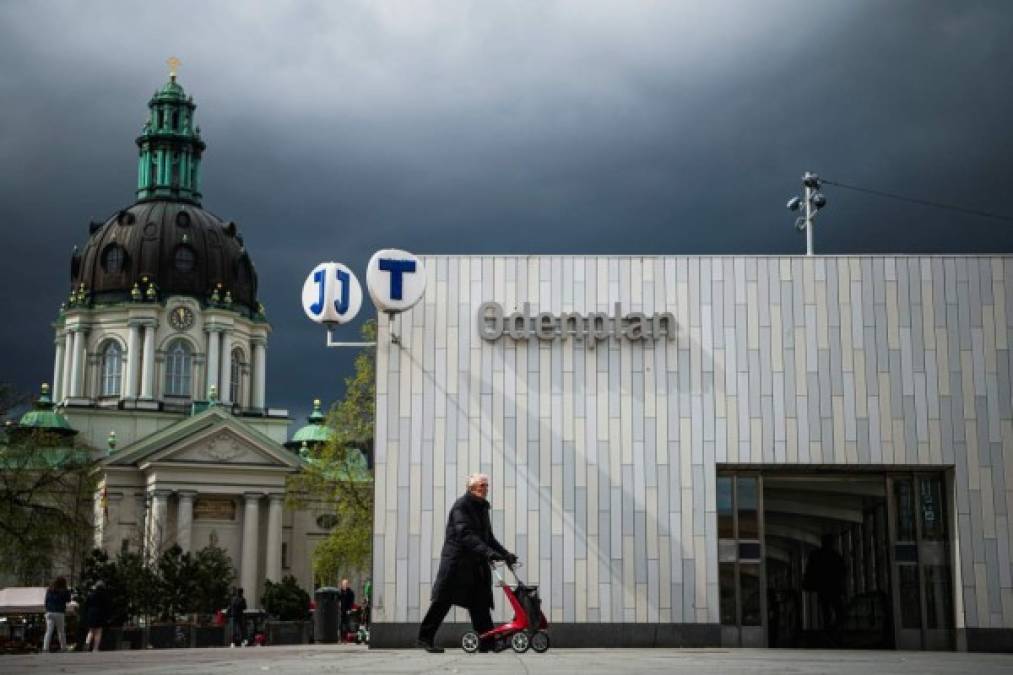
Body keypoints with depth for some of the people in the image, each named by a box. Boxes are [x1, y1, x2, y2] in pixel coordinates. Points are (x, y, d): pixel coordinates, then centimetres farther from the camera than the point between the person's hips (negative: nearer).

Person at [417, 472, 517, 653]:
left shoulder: (482, 508, 16)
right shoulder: (461, 506, -12)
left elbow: (488, 537, 21)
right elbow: (466, 535, -25)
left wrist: (505, 554, 7)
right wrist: (488, 552, -35)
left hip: (476, 565, 8)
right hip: (456, 562, -8)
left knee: (480, 604, 3)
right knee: (443, 601, -3)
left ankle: (488, 640, 2)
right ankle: (425, 637, 6)